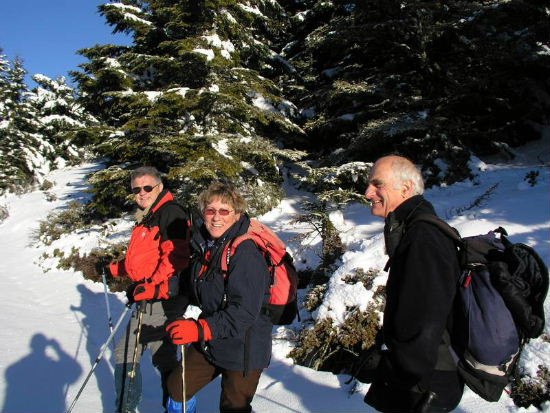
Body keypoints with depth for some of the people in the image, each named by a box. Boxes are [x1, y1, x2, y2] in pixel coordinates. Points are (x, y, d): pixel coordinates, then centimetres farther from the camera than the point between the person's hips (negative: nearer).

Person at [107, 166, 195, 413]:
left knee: (163, 359, -5)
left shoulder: (171, 212, -11)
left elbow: (175, 256, -23)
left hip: (163, 299, -10)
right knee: (124, 354, 17)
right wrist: (116, 268, 27)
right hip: (146, 301, 10)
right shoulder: (145, 218, 20)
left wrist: (154, 286, -27)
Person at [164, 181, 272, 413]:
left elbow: (244, 313, -30)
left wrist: (200, 329, -36)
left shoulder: (245, 252, -25)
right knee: (177, 386, 19)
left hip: (243, 348, -7)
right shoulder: (205, 246, 0)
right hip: (209, 341, 8)